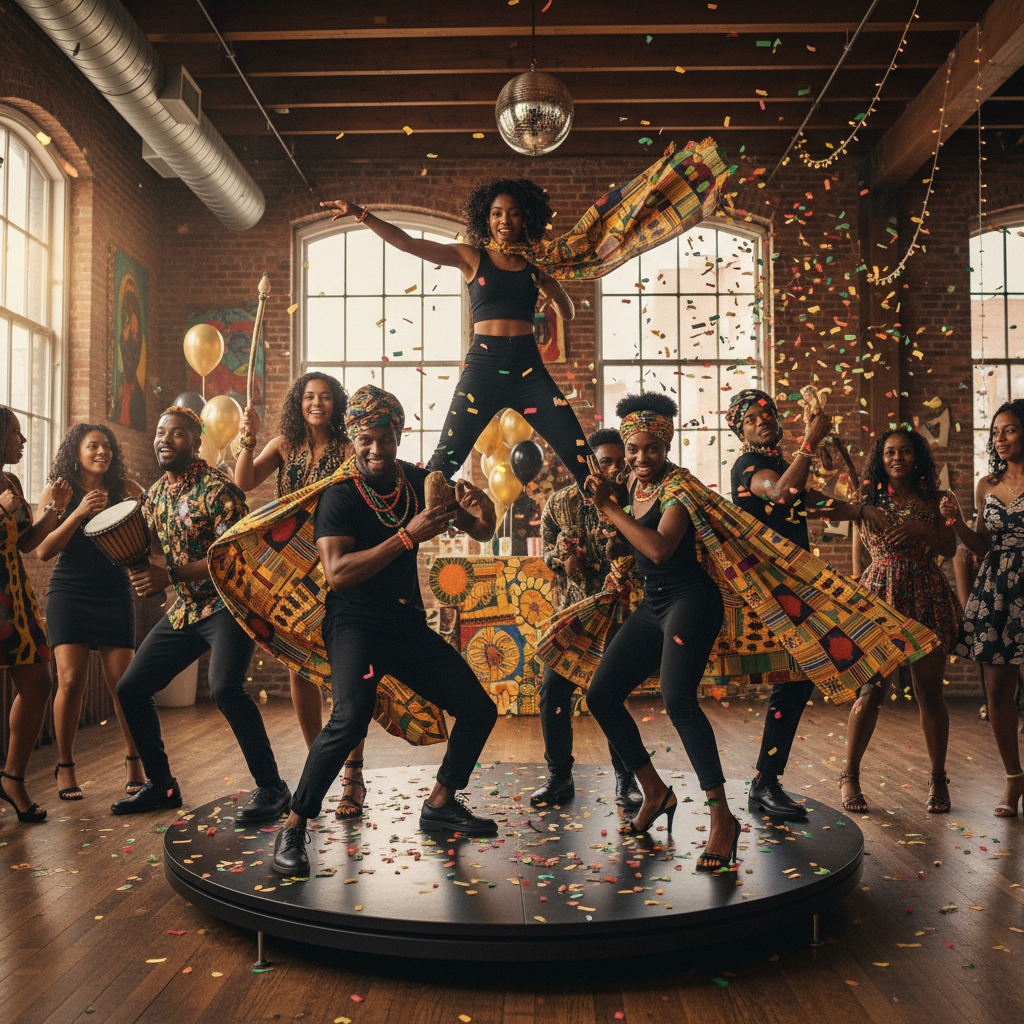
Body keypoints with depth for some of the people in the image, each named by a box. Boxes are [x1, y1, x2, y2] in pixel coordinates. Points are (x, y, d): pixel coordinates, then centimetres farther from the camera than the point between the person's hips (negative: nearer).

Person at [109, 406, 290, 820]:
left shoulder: (216, 489, -14)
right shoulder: (155, 494, 12)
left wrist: (170, 576, -25)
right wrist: (140, 567, -2)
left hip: (228, 604, -9)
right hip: (184, 609, 9)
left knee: (224, 687, -29)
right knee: (130, 689, 8)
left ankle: (271, 787, -16)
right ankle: (161, 785, 22)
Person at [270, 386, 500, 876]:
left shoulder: (418, 481, 3)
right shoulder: (340, 496, -12)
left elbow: (481, 533, 10)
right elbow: (337, 573, -25)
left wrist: (480, 510, -15)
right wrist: (408, 536, -29)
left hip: (409, 624, 6)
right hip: (355, 624, -6)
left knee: (479, 709, 5)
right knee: (351, 717, -30)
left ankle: (439, 804, 25)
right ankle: (293, 828, -16)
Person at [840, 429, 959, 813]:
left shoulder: (933, 500, 10)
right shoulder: (868, 500, 10)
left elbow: (950, 549, 2)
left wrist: (919, 528, -15)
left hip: (927, 599, 1)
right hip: (878, 597, -1)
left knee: (929, 691, 3)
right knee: (872, 690, -6)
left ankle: (938, 779, 17)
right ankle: (850, 776, 8)